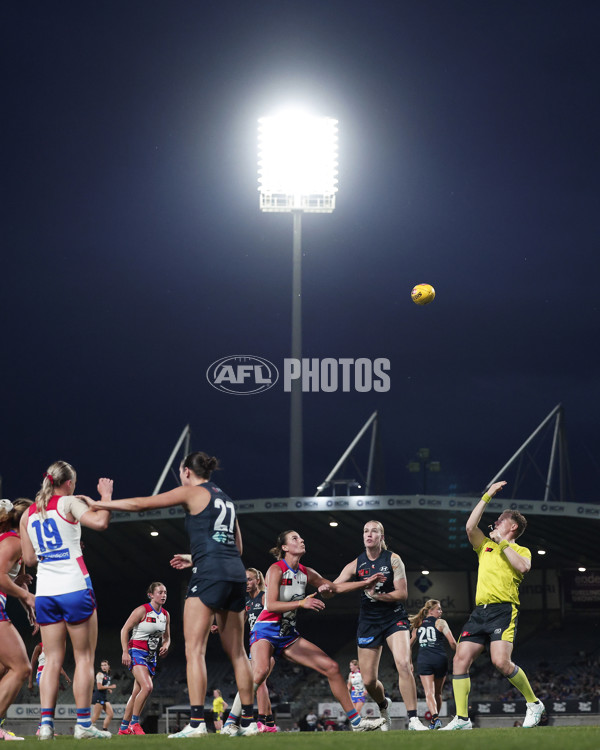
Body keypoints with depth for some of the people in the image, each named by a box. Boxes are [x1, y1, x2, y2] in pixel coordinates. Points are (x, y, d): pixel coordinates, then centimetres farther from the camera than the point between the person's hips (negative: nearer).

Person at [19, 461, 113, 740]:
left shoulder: (28, 514, 12)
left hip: (45, 592, 5)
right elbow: (100, 522, -18)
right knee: (84, 657, 1)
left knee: (52, 659, 7)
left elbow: (29, 558, 15)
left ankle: (46, 723, -2)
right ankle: (83, 724, -2)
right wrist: (106, 496, -3)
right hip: (74, 588, -5)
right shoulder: (68, 502, -4)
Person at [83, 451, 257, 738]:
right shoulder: (224, 499, 23)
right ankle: (248, 721, 11)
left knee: (194, 650, -9)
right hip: (236, 573, 7)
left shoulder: (192, 492, 3)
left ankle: (196, 722, -18)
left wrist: (97, 504, 11)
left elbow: (140, 503, 3)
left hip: (209, 574, -7)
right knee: (236, 652, 11)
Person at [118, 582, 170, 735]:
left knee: (137, 693, 7)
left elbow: (166, 637, 20)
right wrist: (125, 652, -17)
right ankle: (134, 723, -13)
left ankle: (124, 728, 15)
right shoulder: (142, 610, -11)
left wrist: (165, 646, -3)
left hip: (151, 656, 7)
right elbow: (125, 630, -10)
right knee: (147, 687, -24)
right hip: (137, 652, -7)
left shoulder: (166, 615, 10)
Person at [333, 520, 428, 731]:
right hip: (368, 622, 3)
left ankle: (413, 719, -23)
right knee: (368, 681, 2)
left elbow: (402, 593, -8)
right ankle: (383, 705, 37)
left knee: (403, 664, -27)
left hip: (394, 618, -3)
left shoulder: (393, 559, -4)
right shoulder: (356, 564, 2)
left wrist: (377, 595, -22)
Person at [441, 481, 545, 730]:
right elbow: (470, 526, 7)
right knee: (461, 659, -7)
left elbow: (523, 567, -12)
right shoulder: (486, 546, 23)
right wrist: (487, 496, 11)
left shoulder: (521, 550, 10)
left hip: (503, 609, -6)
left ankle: (534, 703, -2)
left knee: (500, 661, -22)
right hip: (480, 611, 6)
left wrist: (503, 544, -3)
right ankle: (461, 719, -5)